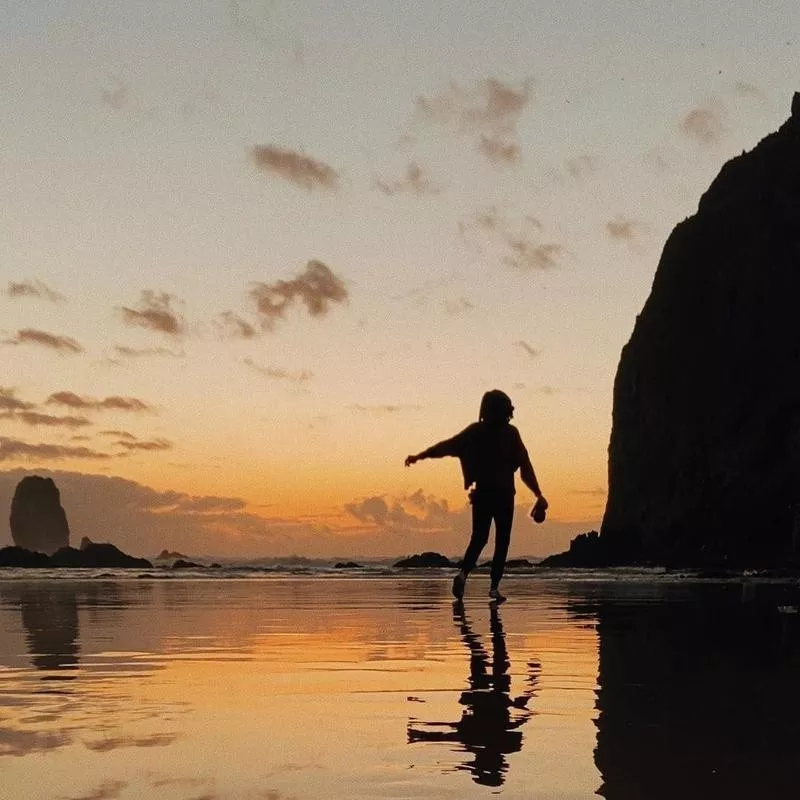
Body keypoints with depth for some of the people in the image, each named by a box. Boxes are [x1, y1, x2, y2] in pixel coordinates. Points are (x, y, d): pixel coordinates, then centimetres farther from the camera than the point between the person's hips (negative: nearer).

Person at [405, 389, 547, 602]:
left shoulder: (475, 431, 1)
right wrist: (538, 495, -7)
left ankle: (463, 572, -16)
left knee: (478, 537, 10)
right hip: (504, 495, -2)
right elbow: (525, 466, -8)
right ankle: (494, 586, -1)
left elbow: (447, 446, -2)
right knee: (502, 540, 7)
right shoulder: (510, 433, -5)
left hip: (481, 494, 2)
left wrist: (419, 456, 3)